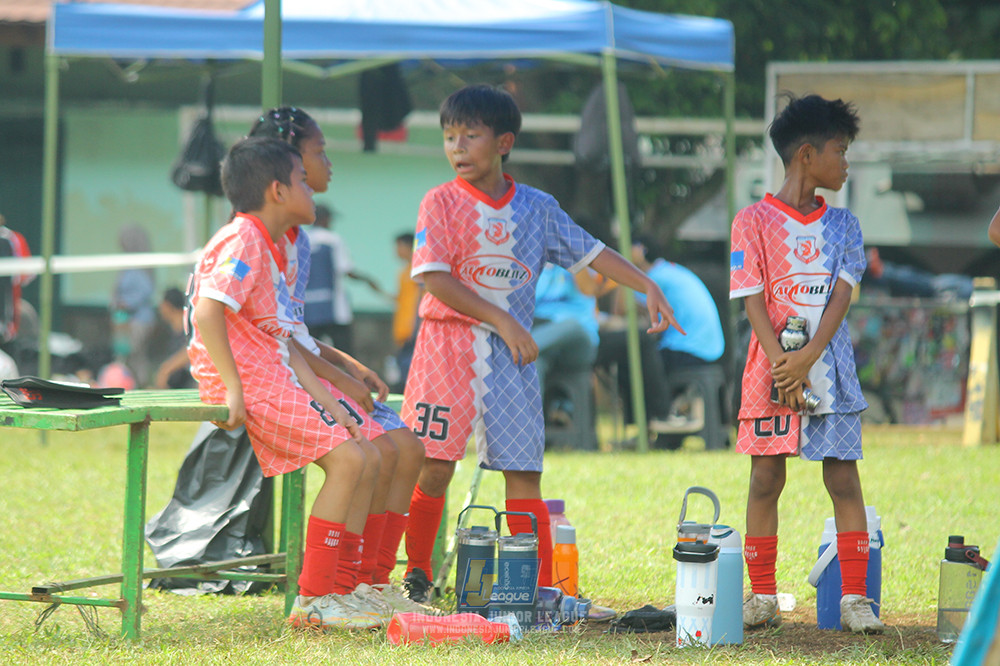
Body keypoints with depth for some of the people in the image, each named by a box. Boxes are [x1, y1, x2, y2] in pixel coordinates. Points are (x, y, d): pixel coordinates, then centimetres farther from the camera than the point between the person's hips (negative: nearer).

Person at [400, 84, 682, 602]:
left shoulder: (537, 208, 9)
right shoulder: (442, 203, -2)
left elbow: (591, 252, 14)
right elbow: (433, 278, -11)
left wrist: (648, 287, 3)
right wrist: (503, 321, -15)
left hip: (511, 355, 3)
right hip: (450, 343, -3)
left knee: (524, 471, -1)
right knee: (432, 468, -6)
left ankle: (540, 589, 0)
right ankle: (416, 574, 8)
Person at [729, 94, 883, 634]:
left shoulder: (842, 225, 10)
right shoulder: (754, 221, 0)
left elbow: (842, 296, 0)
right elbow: (752, 300, -5)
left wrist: (809, 358, -14)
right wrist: (782, 364, -16)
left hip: (831, 369, 2)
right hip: (772, 370, -2)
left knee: (844, 478, -2)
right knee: (766, 479, 1)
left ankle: (854, 599, 0)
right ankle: (762, 599, 8)